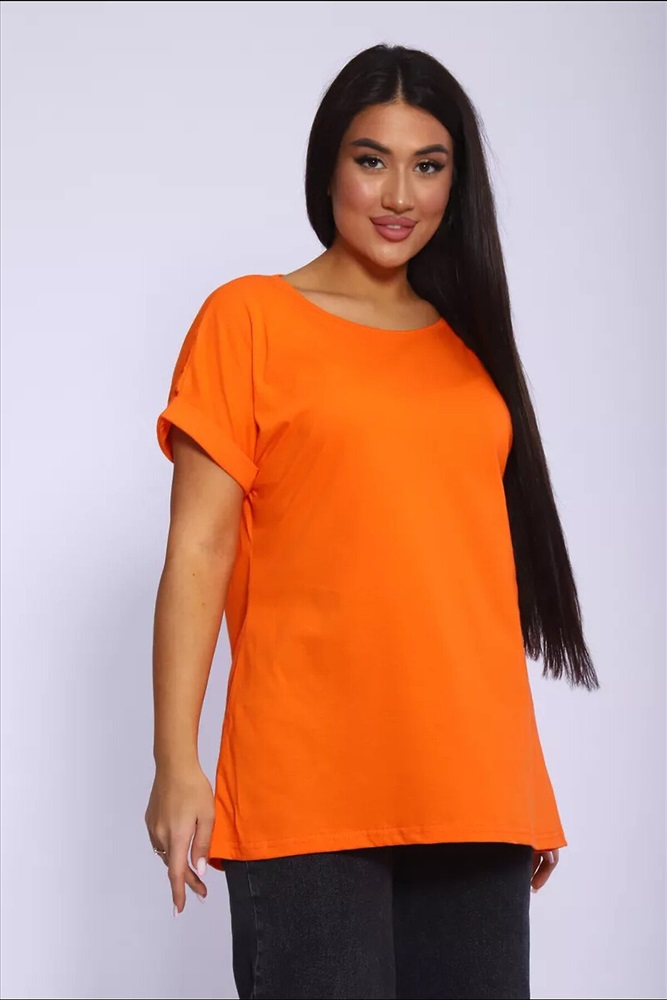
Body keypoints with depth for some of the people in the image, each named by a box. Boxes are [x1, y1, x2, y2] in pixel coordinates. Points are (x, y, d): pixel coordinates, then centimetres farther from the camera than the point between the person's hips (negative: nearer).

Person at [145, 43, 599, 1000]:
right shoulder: (250, 318, 2)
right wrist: (176, 764, -10)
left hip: (474, 785, 4)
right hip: (309, 788, -4)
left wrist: (528, 788, 17)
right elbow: (199, 549, -2)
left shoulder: (470, 339, 16)